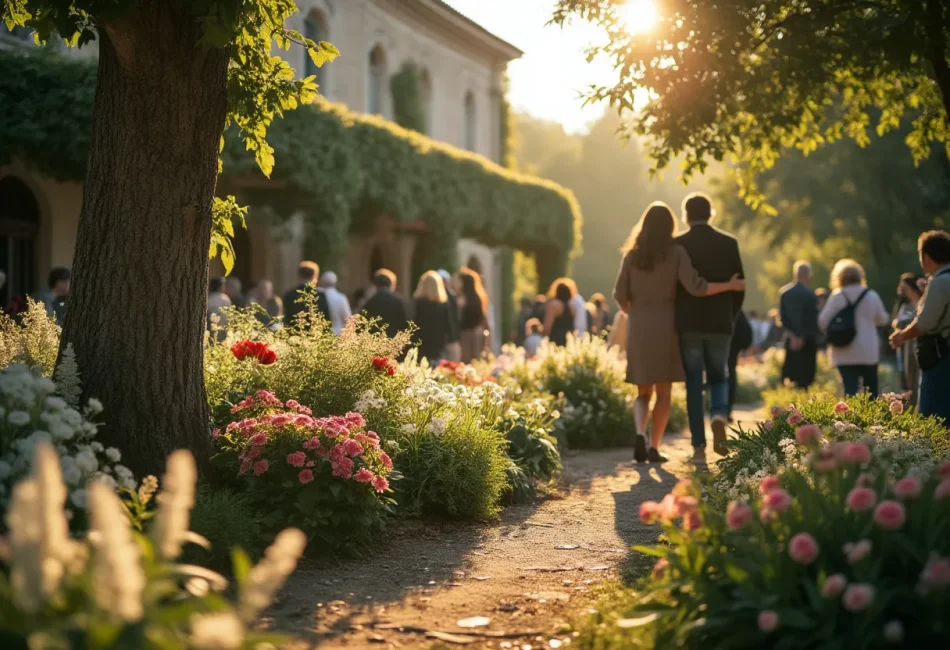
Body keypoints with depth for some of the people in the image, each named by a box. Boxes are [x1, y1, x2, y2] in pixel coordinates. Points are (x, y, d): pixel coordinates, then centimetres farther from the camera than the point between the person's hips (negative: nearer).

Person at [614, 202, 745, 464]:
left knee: (643, 391, 12)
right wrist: (730, 285, -2)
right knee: (663, 392, 7)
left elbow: (620, 294, 4)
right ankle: (654, 447, 1)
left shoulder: (632, 254, 4)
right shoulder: (676, 252, -5)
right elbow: (695, 287, -14)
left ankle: (640, 433, -13)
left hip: (638, 330, 2)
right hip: (664, 328, -2)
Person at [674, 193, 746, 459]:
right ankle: (719, 417, -14)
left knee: (693, 383, 5)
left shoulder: (678, 244, -3)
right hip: (720, 324, 1)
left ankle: (699, 445, 2)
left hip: (688, 324, -1)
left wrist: (673, 320, 11)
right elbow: (739, 286, 2)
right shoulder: (728, 243, 1)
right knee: (718, 377, 17)